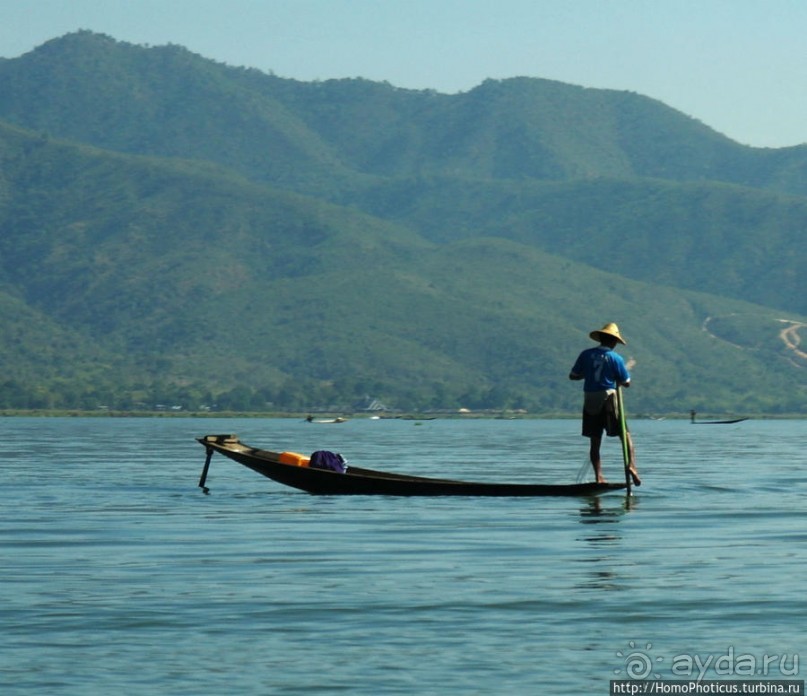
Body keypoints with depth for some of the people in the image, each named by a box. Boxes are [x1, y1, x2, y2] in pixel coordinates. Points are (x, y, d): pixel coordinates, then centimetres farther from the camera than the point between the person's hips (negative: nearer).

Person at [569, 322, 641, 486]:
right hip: (609, 400, -3)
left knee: (595, 442, 8)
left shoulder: (586, 354, 3)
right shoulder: (615, 358, -5)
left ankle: (599, 477, 4)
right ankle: (631, 465, -16)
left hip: (590, 403, 3)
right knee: (625, 435, 5)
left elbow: (573, 375, 8)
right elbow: (626, 383, -2)